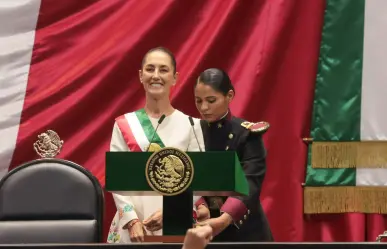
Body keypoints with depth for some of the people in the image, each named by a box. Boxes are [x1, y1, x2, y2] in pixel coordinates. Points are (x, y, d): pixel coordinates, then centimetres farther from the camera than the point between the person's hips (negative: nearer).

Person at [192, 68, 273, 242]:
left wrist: (224, 219, -37)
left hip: (243, 230, -3)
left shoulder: (248, 134, -8)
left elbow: (249, 184, -20)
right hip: (201, 229, 3)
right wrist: (200, 206, -24)